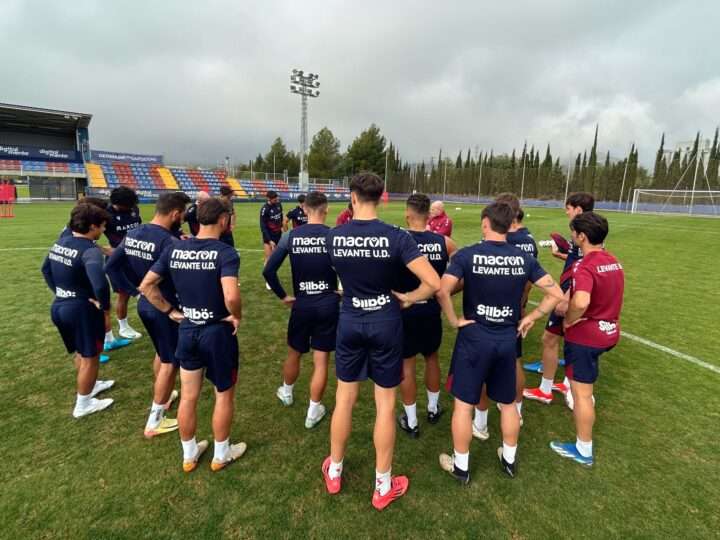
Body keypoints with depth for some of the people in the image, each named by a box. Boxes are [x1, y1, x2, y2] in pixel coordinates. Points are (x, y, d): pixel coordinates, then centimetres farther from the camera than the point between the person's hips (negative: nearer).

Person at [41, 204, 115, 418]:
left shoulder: (60, 242, 4)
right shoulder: (90, 250, -25)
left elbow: (46, 269, 19)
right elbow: (100, 283, -39)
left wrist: (59, 292, 16)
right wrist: (104, 306, -23)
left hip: (59, 306, 9)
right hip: (82, 309, -9)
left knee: (80, 352, 28)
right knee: (89, 357, 11)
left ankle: (90, 385, 48)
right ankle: (83, 404, 25)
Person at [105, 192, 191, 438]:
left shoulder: (132, 234, 0)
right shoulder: (169, 242, -26)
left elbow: (111, 266, 5)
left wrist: (134, 290, 8)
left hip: (144, 305, 8)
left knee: (160, 353, 28)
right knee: (170, 362, 8)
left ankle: (162, 397, 47)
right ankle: (154, 422, 18)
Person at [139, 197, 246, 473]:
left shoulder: (174, 249, -2)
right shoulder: (225, 253, -21)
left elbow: (146, 285, 1)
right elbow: (231, 296, -33)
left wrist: (170, 311, 6)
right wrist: (237, 316, -14)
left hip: (187, 330, 5)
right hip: (218, 331, -5)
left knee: (188, 397, 19)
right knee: (224, 395, 16)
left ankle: (189, 454, 38)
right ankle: (221, 454, 33)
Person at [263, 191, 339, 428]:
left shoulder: (291, 236, -4)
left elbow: (268, 271, -7)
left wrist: (283, 296, 4)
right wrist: (336, 289, 5)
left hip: (301, 304, 2)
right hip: (328, 304, -2)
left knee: (294, 354, 24)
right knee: (321, 360, 9)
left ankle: (286, 393, 48)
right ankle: (313, 412, 22)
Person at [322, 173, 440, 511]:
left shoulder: (333, 236, -7)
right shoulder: (396, 237, -16)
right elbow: (434, 283, -18)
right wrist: (409, 299, -2)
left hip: (349, 322, 2)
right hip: (385, 322, -2)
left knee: (344, 400, 18)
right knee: (385, 405, 12)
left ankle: (334, 472, 38)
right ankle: (383, 487, 28)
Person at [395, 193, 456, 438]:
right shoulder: (444, 243, -6)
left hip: (405, 311, -3)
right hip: (432, 311, 3)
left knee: (406, 364, 10)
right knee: (432, 358, 23)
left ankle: (411, 422, 23)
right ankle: (433, 409, 41)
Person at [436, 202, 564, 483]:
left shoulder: (467, 255, -14)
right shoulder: (524, 258, -2)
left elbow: (443, 291, -25)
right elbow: (556, 294, -1)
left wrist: (454, 320, -12)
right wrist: (530, 318, 6)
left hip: (474, 338, -4)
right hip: (507, 339, 4)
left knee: (464, 404, 11)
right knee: (508, 403, 22)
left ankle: (460, 466, 27)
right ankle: (509, 460, 41)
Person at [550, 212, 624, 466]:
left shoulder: (584, 266, -25)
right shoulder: (613, 261, 4)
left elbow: (580, 302, -42)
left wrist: (568, 321, -23)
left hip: (585, 336, -8)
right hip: (608, 331, 9)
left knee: (581, 392, 5)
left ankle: (583, 451, 19)